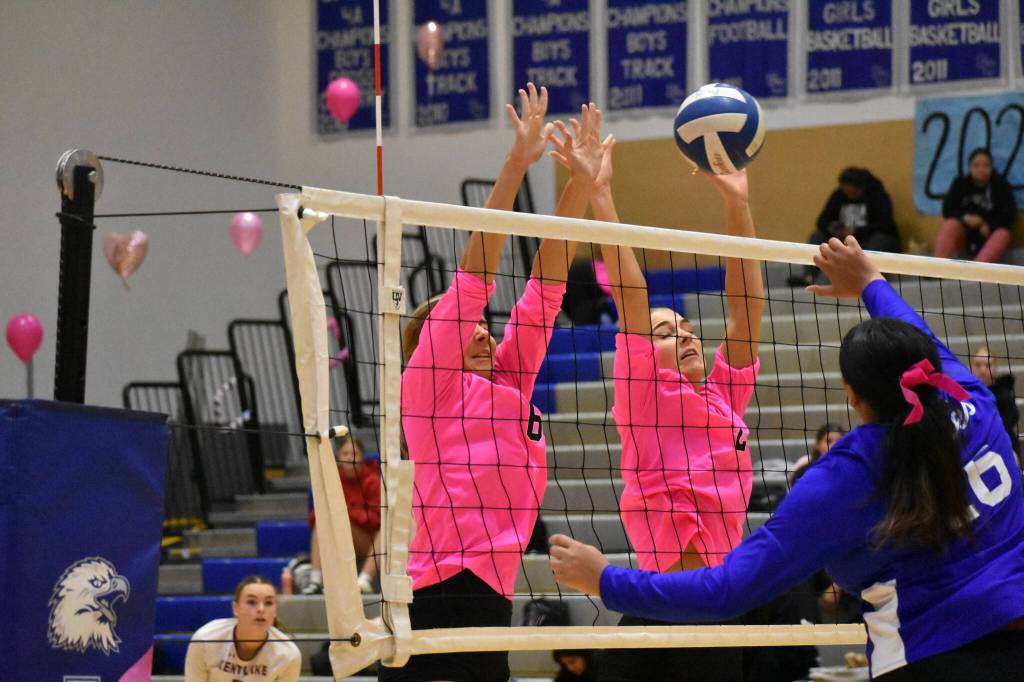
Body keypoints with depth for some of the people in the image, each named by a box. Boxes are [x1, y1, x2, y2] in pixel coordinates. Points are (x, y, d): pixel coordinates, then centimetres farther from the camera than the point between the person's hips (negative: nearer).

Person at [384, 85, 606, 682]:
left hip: (492, 599, 8)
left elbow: (544, 287, 19)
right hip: (442, 596, -8)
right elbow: (473, 276, -3)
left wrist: (582, 182, 16)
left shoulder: (510, 383, 21)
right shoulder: (428, 382, 3)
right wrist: (517, 166, -7)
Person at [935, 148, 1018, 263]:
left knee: (1003, 234, -32)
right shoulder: (960, 183, 1)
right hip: (963, 236, 1)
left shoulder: (1001, 185, -3)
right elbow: (948, 210, -5)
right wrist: (965, 218, -23)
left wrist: (989, 225, -23)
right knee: (951, 224, -29)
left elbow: (1009, 215, -8)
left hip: (987, 237, -1)